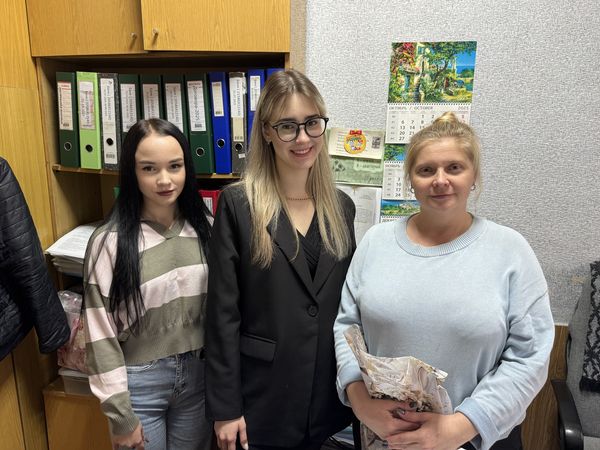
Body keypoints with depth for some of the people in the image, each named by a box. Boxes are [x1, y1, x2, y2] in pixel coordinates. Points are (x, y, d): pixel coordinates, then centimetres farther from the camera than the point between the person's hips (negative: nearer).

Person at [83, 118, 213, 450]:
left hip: (199, 375, 3)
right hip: (139, 381, -3)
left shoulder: (205, 227, -4)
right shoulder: (109, 241, -15)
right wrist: (120, 415, -8)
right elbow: (101, 334, -11)